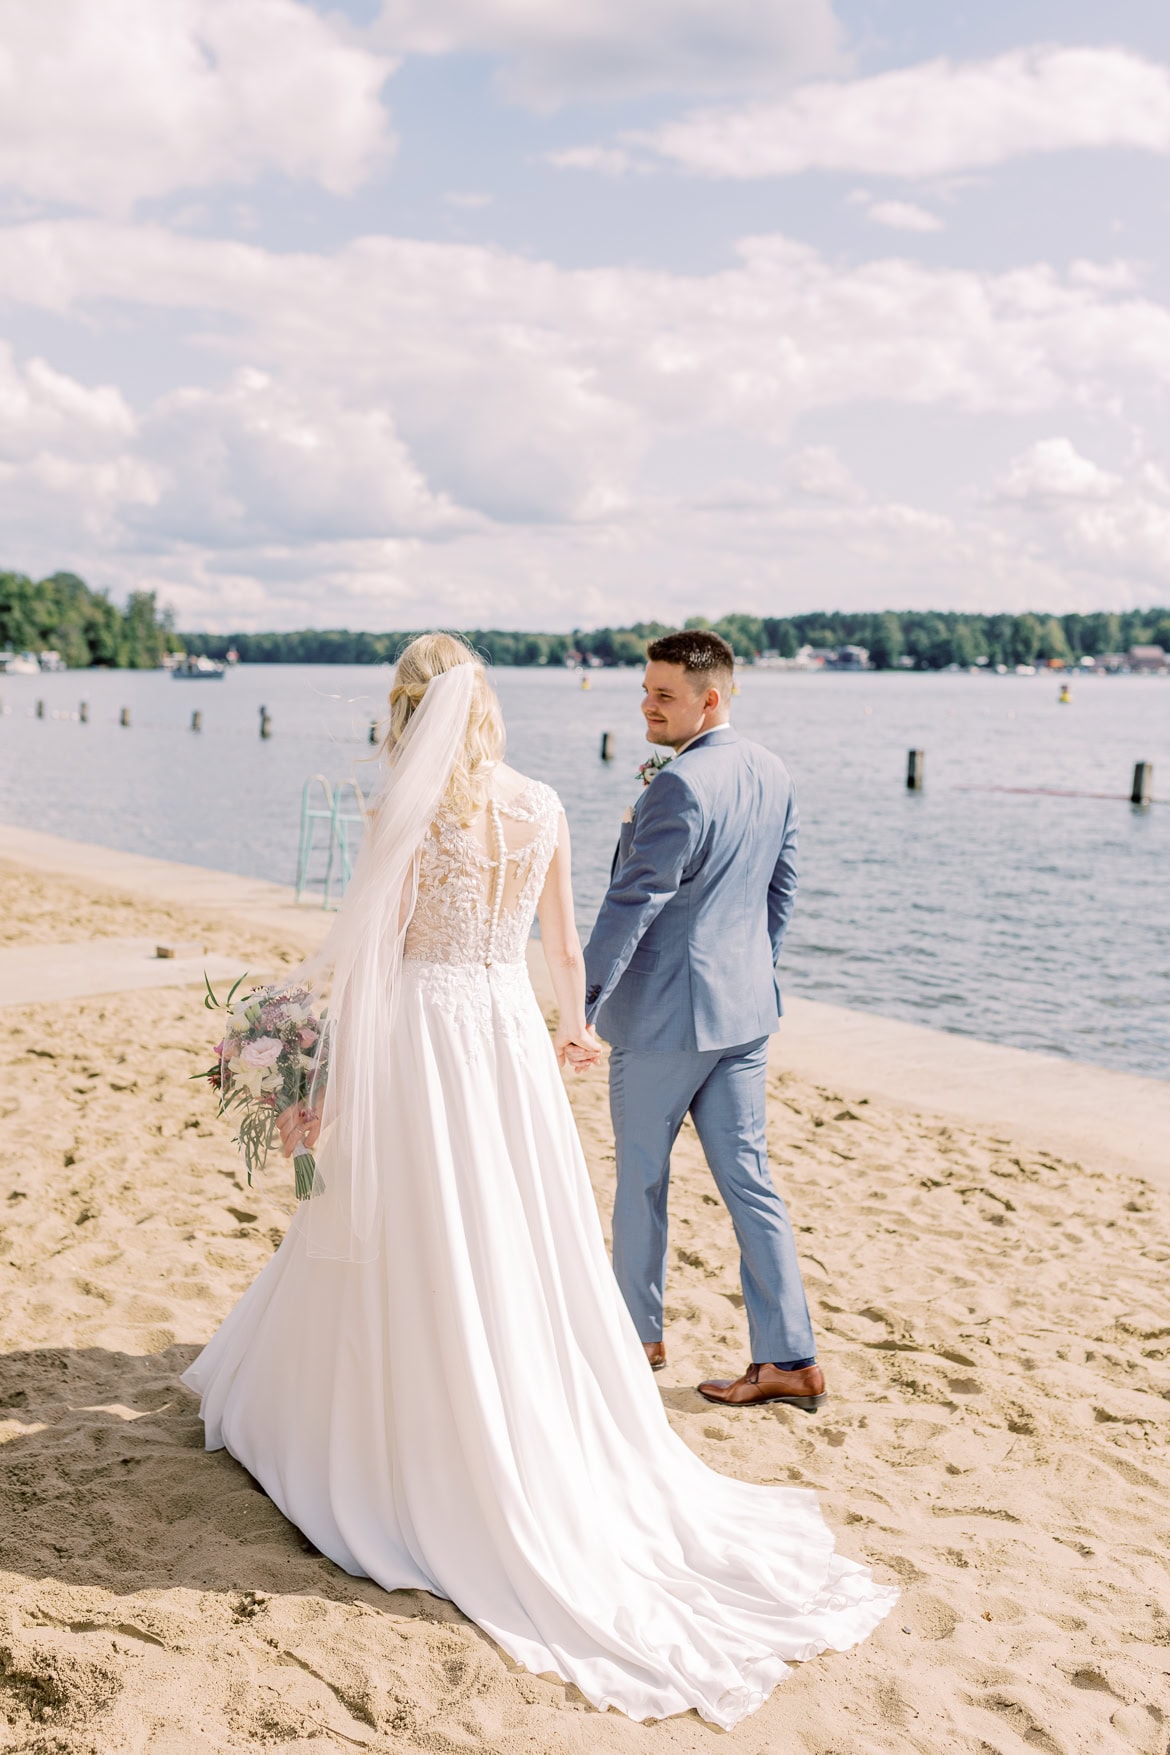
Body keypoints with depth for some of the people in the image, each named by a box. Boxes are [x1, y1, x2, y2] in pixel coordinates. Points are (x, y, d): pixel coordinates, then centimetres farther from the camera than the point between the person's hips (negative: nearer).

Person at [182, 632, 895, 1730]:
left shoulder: (405, 811, -11)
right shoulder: (543, 808, 2)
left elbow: (369, 964, -11)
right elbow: (563, 947, 11)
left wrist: (324, 1093, -3)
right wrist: (573, 1026, 30)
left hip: (421, 1040, -4)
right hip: (512, 1032, 5)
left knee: (429, 1261, 7)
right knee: (527, 1255, 14)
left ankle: (456, 1478, 20)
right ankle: (551, 1453, 26)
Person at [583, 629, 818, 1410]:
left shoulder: (681, 786, -21)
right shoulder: (773, 774, 6)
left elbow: (632, 904, -21)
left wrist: (581, 1005, -18)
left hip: (663, 1013, -8)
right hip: (746, 1008, 8)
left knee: (642, 1178, 11)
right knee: (750, 1179, 10)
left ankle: (639, 1334, 29)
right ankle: (791, 1359, 11)